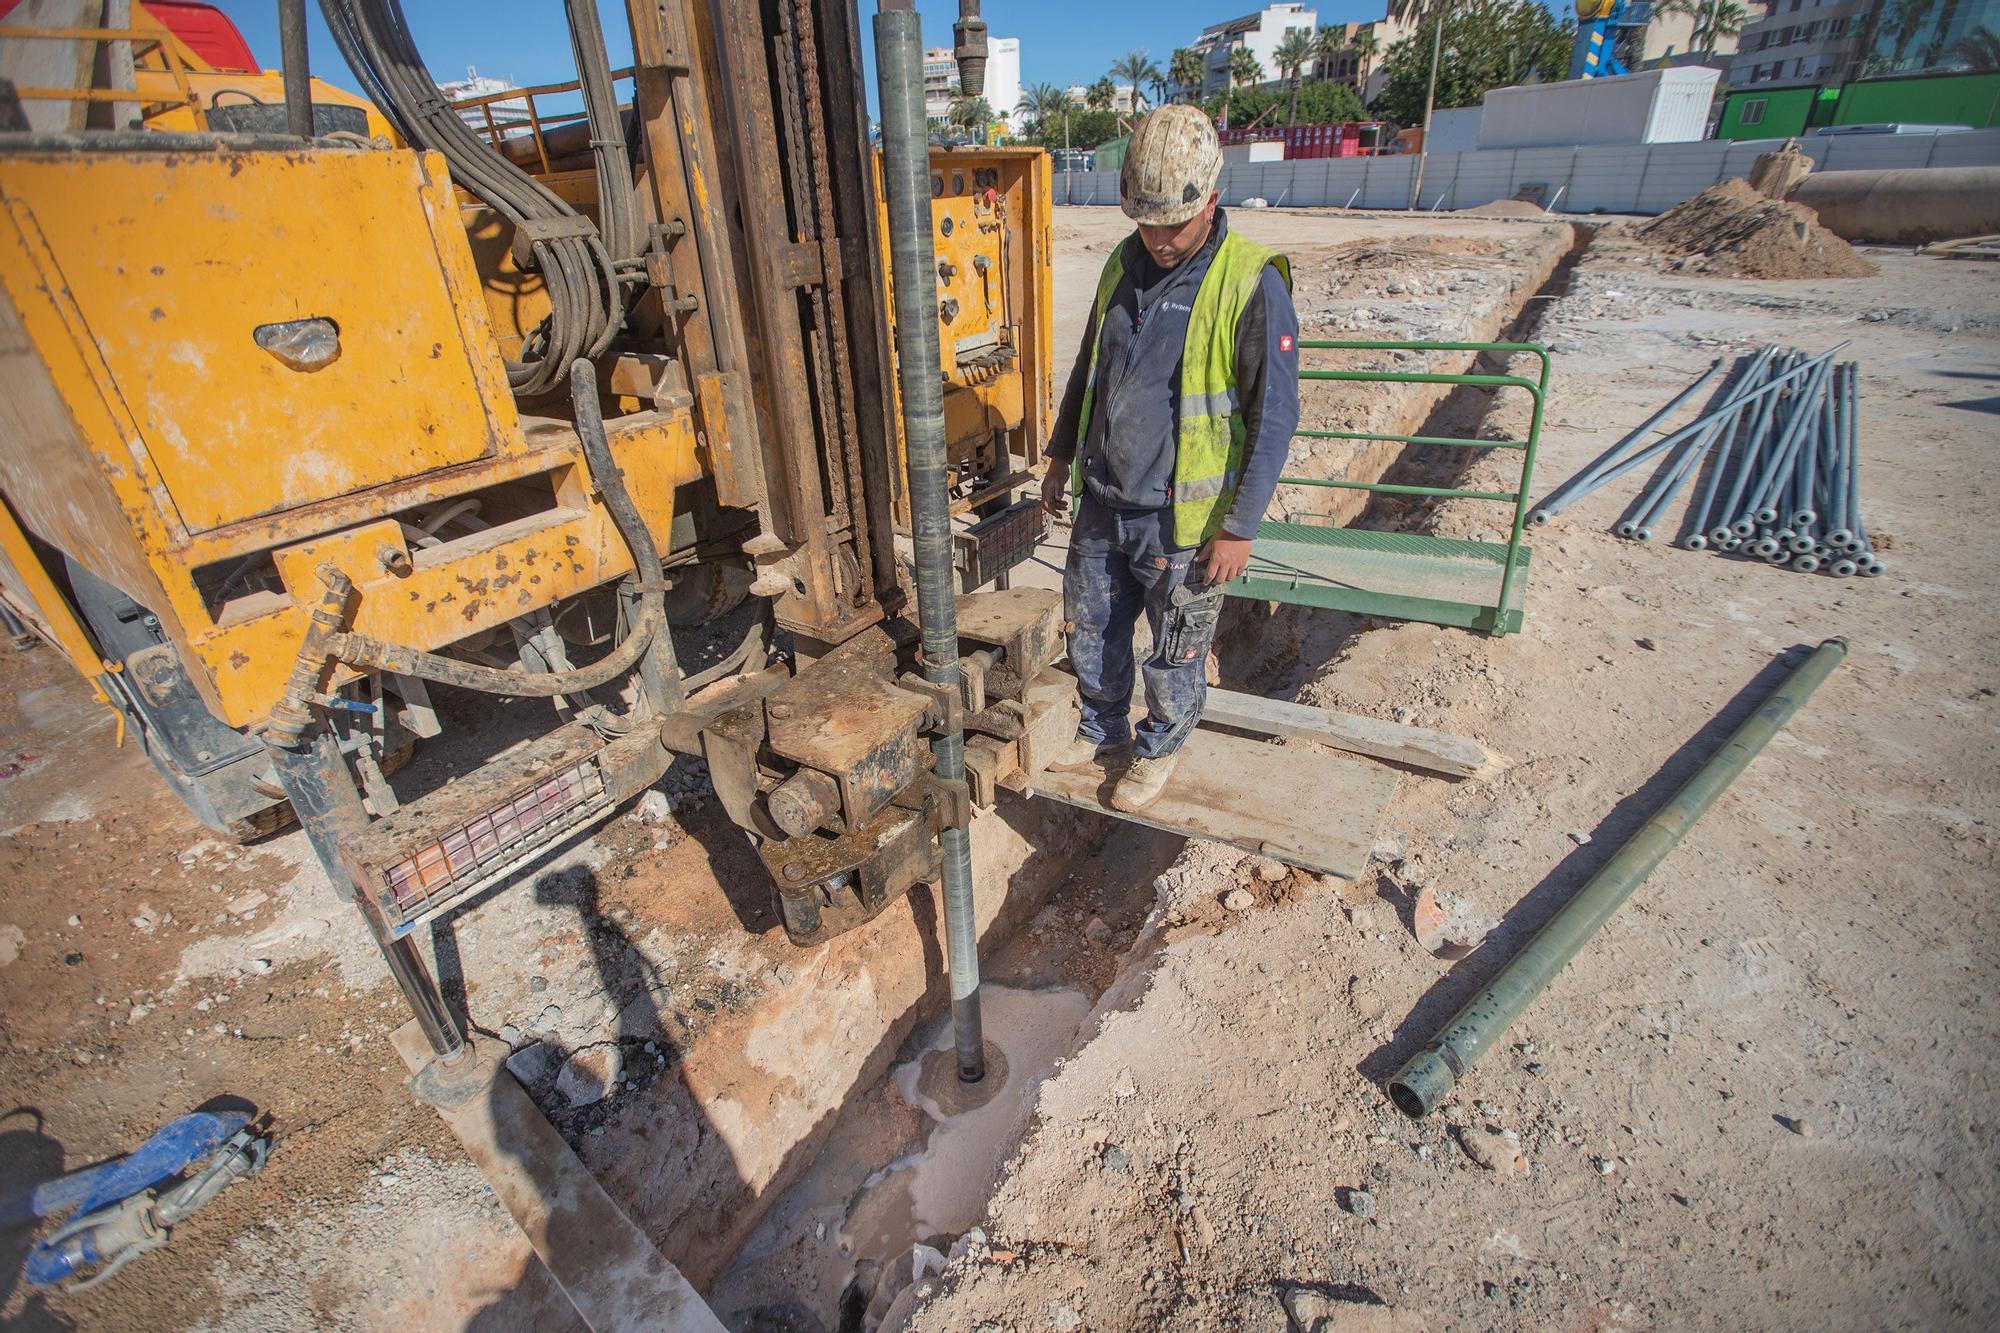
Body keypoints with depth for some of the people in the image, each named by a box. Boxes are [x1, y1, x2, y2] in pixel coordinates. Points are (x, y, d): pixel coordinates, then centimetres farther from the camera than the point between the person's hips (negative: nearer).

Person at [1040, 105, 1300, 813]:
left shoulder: (1252, 283, -15)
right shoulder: (1124, 263, 5)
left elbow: (1274, 415, -14)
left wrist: (1241, 526, -16)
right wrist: (1062, 455, 19)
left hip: (1182, 519, -6)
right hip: (1103, 502, 6)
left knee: (1174, 654, 11)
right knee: (1089, 630, 18)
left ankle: (1160, 748, 37)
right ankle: (1104, 733, 42)